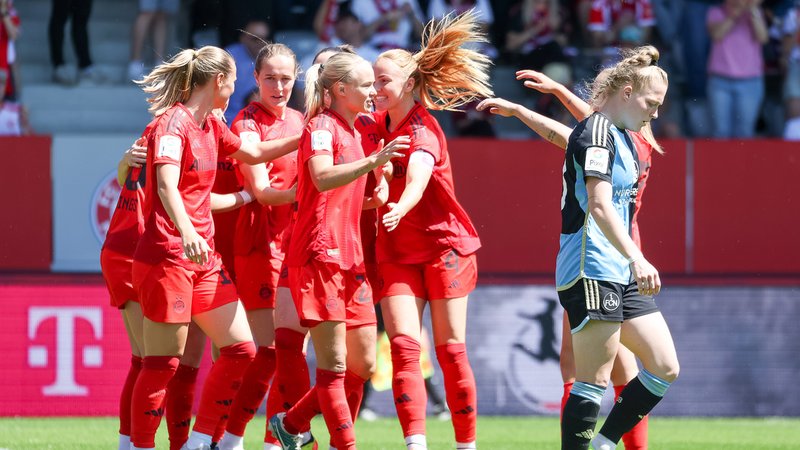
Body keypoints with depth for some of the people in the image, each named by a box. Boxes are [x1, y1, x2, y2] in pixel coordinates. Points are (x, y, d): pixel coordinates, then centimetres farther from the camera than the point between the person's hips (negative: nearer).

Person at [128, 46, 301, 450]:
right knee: (163, 362, -7)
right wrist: (186, 233, -47)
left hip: (203, 258, 9)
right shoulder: (173, 123, -14)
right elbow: (166, 186, -30)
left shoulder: (211, 127, 14)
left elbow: (254, 153, 33)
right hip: (167, 256, -9)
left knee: (240, 350, 7)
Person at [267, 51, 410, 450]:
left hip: (350, 258, 9)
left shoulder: (354, 133, 20)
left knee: (363, 365, 7)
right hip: (319, 254, -9)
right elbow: (322, 178, -27)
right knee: (334, 364, -9)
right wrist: (374, 161, -36)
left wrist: (374, 199, 10)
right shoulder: (322, 126, -7)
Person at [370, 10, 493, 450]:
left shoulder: (422, 130, -14)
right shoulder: (378, 124, 6)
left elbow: (418, 174, -36)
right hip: (396, 252, 5)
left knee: (450, 349, -1)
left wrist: (399, 209, -55)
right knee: (403, 346, -12)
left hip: (443, 245, -5)